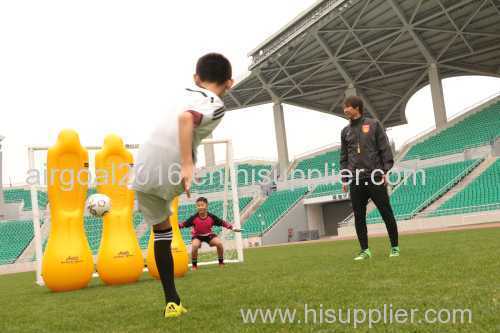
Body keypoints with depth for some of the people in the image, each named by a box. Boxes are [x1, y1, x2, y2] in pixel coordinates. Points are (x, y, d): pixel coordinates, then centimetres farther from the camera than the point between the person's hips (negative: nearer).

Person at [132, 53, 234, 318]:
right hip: (172, 173, -6)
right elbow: (186, 118, -22)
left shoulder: (185, 93, 19)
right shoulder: (216, 105, -1)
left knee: (161, 230, 17)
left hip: (144, 170, 6)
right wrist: (187, 165, -26)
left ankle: (172, 301, 24)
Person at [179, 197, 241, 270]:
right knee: (194, 246, -31)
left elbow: (222, 223, -10)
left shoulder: (211, 217, -16)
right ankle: (194, 265, -8)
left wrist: (233, 228, -11)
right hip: (197, 236, -1)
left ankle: (221, 262, 3)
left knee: (219, 243, -21)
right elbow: (184, 224, -17)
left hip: (209, 234, 2)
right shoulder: (194, 218, -19)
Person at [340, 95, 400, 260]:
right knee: (359, 217, 3)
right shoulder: (345, 131, 14)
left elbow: (385, 149, 1)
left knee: (386, 213, 1)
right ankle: (365, 250, 12)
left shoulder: (373, 124, 4)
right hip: (355, 180, 4)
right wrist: (344, 178, 8)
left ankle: (395, 247, 13)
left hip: (375, 177, -3)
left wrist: (385, 171, -8)